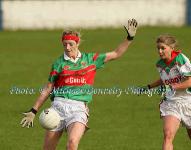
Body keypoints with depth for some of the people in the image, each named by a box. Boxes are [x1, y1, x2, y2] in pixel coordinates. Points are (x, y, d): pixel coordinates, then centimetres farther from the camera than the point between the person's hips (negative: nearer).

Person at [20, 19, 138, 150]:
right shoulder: (59, 63, 10)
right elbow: (48, 90, 13)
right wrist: (33, 111, 10)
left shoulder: (90, 59, 13)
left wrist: (130, 38, 8)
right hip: (58, 106, 1)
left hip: (79, 109, -1)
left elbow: (116, 54, 18)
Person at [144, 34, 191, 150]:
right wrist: (149, 87, 19)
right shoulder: (160, 64, 2)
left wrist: (173, 86, -26)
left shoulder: (180, 59, -17)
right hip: (170, 103, 3)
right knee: (168, 135, -18)